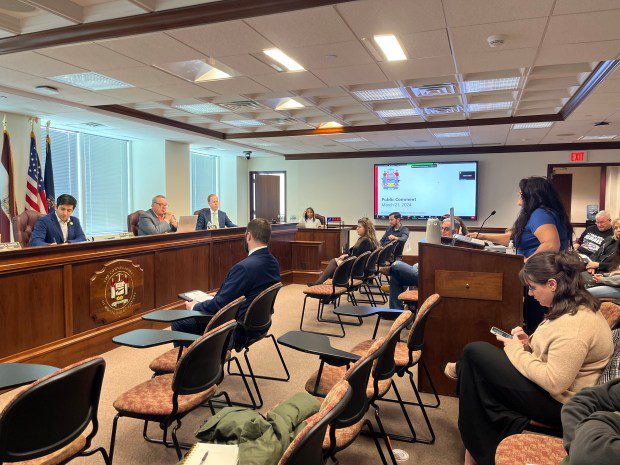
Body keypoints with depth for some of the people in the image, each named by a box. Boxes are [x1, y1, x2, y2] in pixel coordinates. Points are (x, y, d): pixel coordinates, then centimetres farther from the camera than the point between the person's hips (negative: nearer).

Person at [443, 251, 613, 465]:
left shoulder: (573, 325, -28)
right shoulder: (577, 306, 4)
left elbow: (554, 383, -28)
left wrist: (516, 350, -17)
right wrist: (528, 344, -1)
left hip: (558, 405, -10)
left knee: (474, 352, -14)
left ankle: (459, 371, 20)